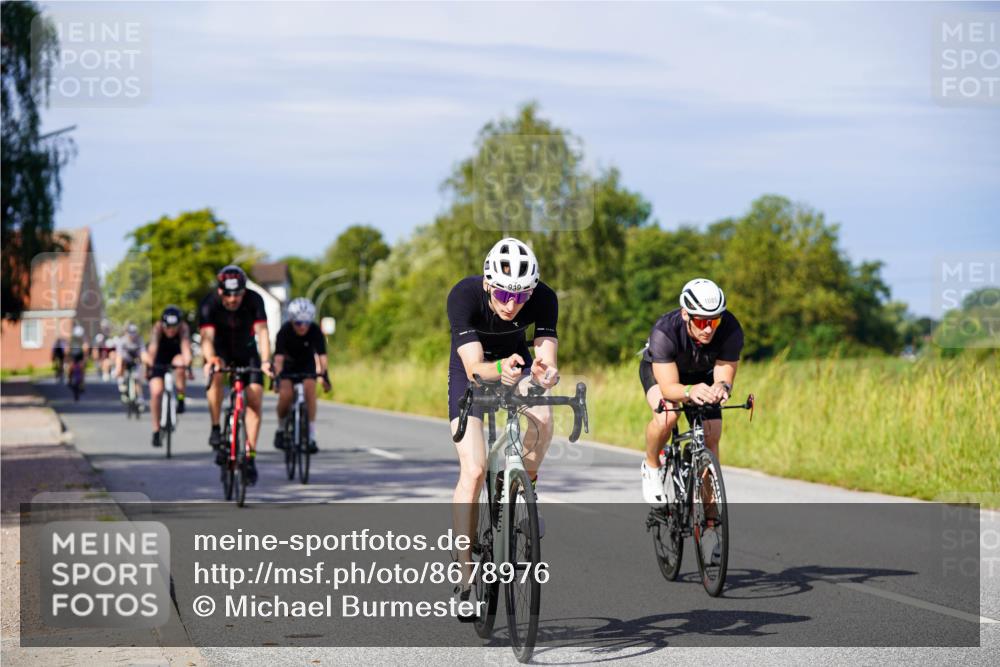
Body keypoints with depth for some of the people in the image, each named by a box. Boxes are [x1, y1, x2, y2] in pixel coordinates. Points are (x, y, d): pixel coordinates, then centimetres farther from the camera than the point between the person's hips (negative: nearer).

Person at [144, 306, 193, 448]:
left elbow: (186, 347, -40)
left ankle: (180, 398, -17)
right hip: (159, 361, 0)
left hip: (175, 357, 1)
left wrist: (187, 365, -58)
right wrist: (149, 365, -58)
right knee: (156, 392, -16)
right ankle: (156, 430, -4)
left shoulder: (183, 328, -27)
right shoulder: (157, 328, -28)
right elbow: (153, 347, -42)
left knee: (180, 363, -35)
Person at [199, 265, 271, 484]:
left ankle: (250, 456, -4)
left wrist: (265, 361, -51)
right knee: (215, 376, -35)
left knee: (254, 401, -11)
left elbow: (262, 332, -34)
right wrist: (211, 359, -58)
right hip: (220, 350, -1)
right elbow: (207, 336, -38)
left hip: (246, 351, 1)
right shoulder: (209, 303, -27)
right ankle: (215, 430, -23)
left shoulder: (254, 300, -25)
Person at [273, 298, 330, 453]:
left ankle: (311, 437, -19)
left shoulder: (315, 332, -26)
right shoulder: (285, 331, -28)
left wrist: (324, 374, -52)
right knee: (286, 394, -24)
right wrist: (277, 376, -52)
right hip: (288, 363, -1)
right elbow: (279, 357, -37)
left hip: (307, 363, 1)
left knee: (309, 389, -24)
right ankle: (280, 430, 2)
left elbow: (321, 355, -36)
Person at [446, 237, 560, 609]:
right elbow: (474, 367, -41)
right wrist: (500, 369, -62)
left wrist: (545, 371, -56)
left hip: (516, 360, 2)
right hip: (471, 369, -2)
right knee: (473, 470, -15)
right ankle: (466, 571, -8)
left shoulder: (544, 299, -29)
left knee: (543, 419, -31)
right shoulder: (464, 295, -35)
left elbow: (547, 360, -33)